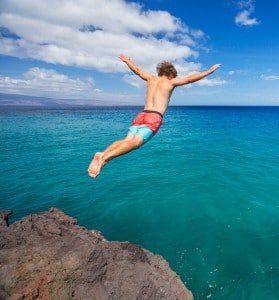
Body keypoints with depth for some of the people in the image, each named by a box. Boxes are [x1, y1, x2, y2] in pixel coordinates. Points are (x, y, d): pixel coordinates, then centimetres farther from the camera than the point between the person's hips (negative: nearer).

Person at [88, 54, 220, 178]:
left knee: (127, 140, -6)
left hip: (141, 115, 6)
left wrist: (127, 60, 52)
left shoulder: (151, 78, 22)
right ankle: (105, 156, -40)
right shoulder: (171, 82, 9)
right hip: (154, 118, -6)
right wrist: (209, 71, 16)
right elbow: (190, 79, 5)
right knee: (135, 142, -19)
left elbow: (137, 70, 35)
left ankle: (102, 154, -28)